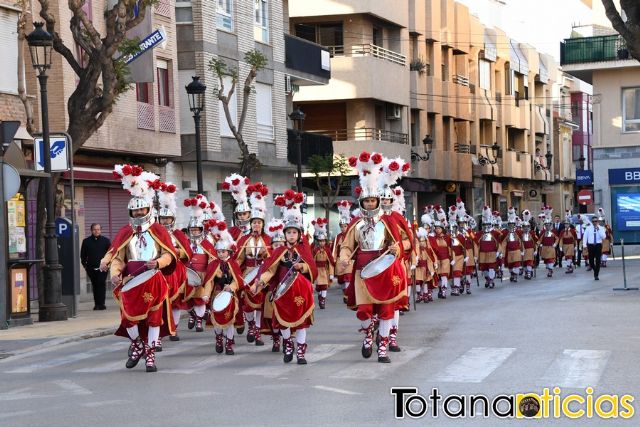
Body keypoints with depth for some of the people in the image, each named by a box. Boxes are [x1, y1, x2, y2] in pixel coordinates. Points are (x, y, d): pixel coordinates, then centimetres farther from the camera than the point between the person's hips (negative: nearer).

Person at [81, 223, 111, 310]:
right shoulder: (86, 241, 9)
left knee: (101, 284, -11)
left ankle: (101, 304, -11)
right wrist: (85, 265, 5)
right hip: (91, 268, 2)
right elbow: (83, 255, 14)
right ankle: (97, 304, 10)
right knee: (95, 285, 5)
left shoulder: (106, 241, 6)